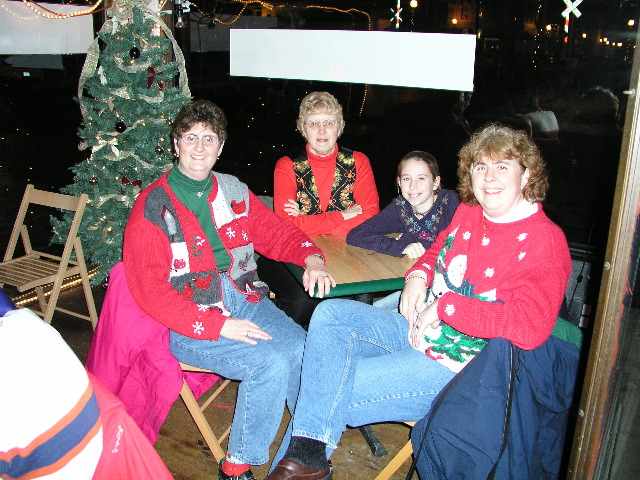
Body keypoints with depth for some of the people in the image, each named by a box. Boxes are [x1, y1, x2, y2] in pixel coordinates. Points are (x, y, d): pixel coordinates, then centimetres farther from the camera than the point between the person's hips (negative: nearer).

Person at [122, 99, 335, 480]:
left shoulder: (234, 191, 11)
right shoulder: (152, 207, -5)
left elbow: (277, 232, 16)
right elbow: (149, 289, -12)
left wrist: (311, 258, -7)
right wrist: (218, 325, -20)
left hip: (244, 298, 5)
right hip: (191, 321, -5)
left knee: (304, 348, -18)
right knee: (271, 362, -25)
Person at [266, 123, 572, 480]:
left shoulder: (544, 240, -18)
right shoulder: (469, 212, 5)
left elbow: (530, 326, -30)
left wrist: (444, 305, -25)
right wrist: (417, 276, 2)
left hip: (455, 365, -8)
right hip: (417, 328, 8)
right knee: (329, 314, -8)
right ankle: (309, 451, -12)